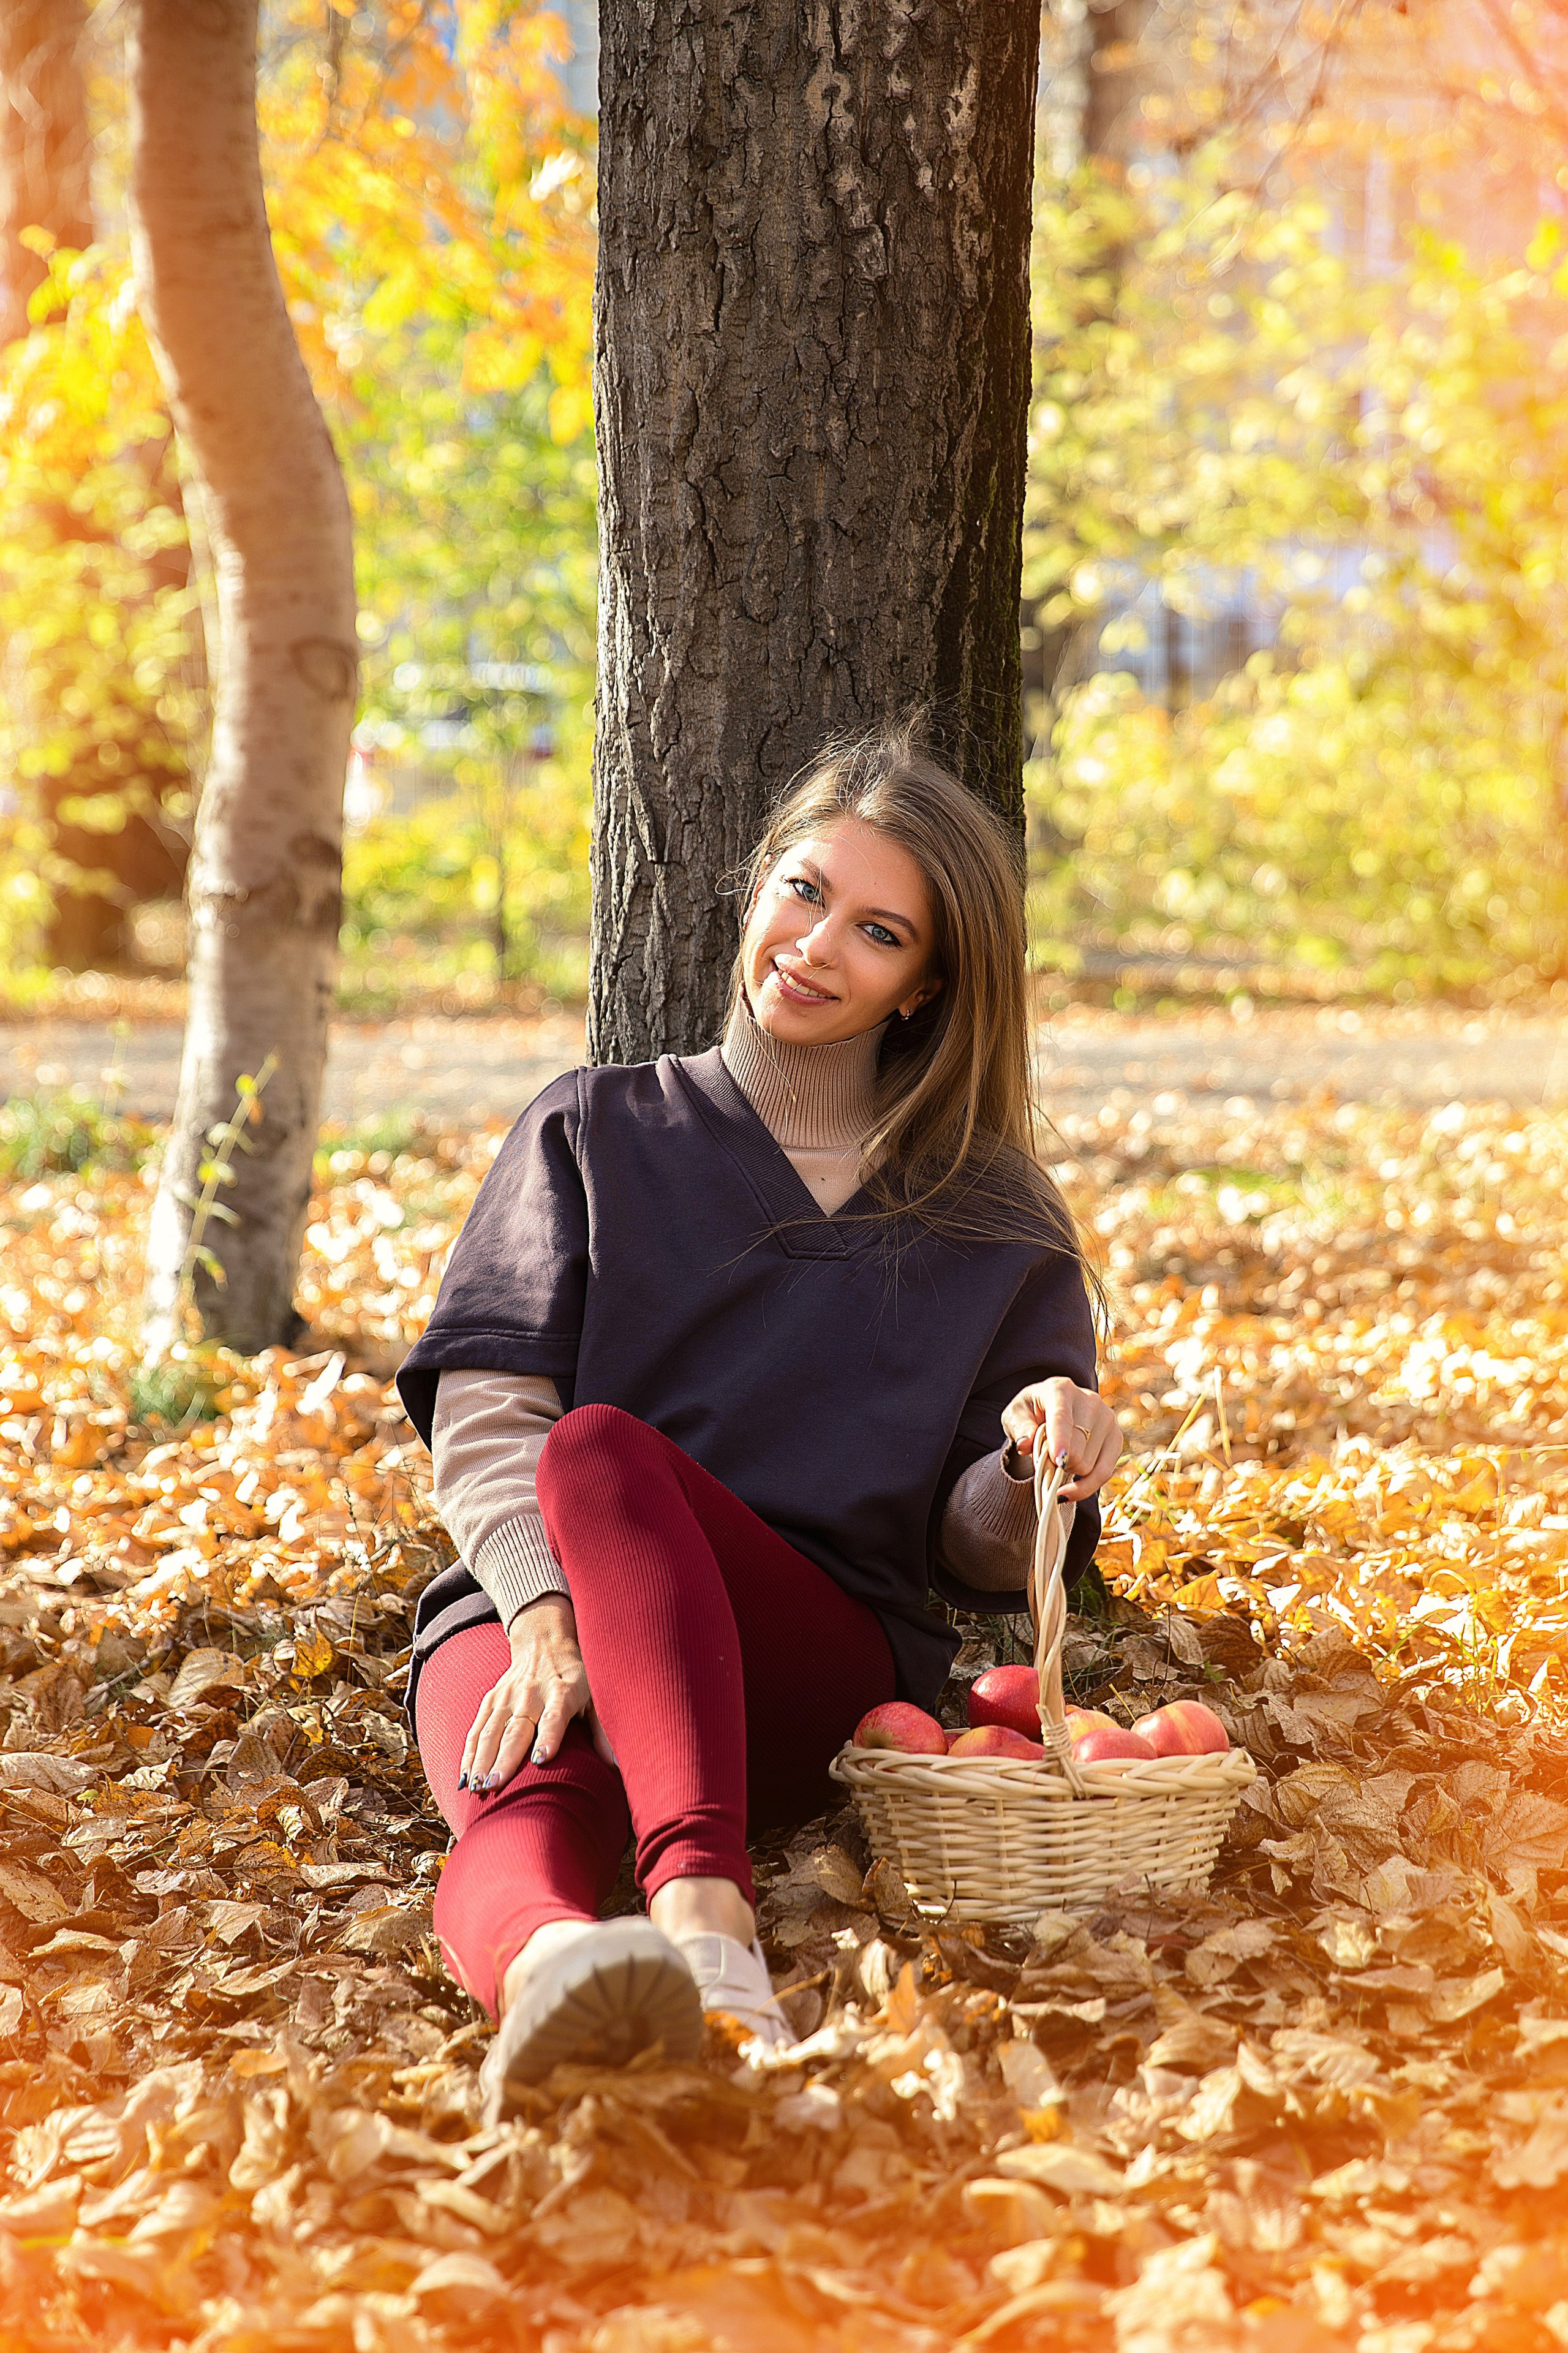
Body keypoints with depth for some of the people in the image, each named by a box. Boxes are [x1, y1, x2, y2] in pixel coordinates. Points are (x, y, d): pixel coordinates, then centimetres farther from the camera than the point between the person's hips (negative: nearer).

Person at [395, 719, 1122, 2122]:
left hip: (820, 1662, -1)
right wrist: (550, 1606, -15)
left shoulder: (993, 1228, 18)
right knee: (531, 1809, -36)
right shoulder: (598, 1134, 17)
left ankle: (700, 1901, -57)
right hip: (525, 1610, 1)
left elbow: (981, 1555, 16)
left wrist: (1039, 1470, -9)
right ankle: (551, 1973, -70)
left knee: (601, 1447, -35)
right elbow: (482, 1412, 5)